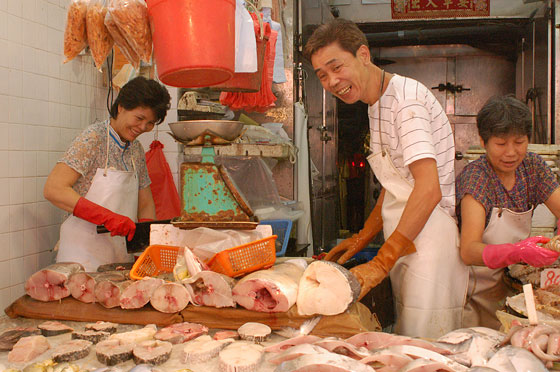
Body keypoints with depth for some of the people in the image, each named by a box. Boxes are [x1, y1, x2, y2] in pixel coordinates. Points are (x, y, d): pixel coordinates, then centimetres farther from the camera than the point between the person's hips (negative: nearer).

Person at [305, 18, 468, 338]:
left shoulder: (406, 99, -16)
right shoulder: (377, 104, 14)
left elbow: (429, 190, -27)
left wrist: (380, 264, -26)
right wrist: (361, 239, 17)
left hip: (431, 244, -9)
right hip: (405, 243, 9)